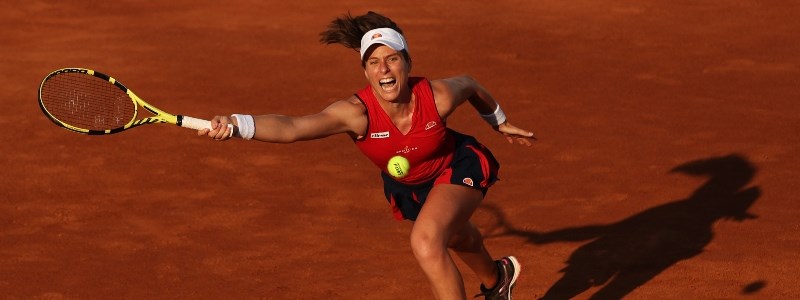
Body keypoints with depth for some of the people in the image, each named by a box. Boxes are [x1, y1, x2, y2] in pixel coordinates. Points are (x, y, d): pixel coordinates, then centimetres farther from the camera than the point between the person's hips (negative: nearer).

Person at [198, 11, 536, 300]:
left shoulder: (438, 97, -34)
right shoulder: (356, 112, -37)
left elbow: (468, 84, -8)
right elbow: (292, 126, -54)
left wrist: (500, 122, 9)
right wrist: (234, 125, -71)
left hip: (458, 166, -3)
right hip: (406, 185, 3)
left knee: (426, 244, -30)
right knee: (453, 235, 32)